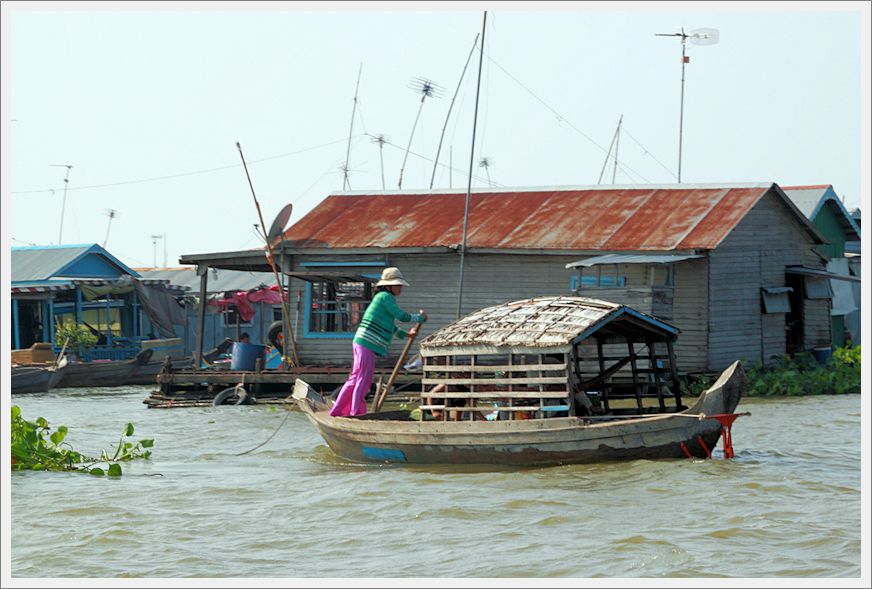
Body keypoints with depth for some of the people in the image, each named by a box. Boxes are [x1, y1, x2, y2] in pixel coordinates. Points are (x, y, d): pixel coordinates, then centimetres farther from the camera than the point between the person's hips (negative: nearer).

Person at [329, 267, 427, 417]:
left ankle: (337, 410, 18)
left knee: (355, 379, 14)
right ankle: (356, 413, 1)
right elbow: (402, 316, -12)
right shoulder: (385, 297, -9)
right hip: (367, 344, -10)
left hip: (361, 343, 10)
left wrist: (405, 334, 37)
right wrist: (421, 317, 3)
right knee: (364, 380, -4)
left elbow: (389, 325, 34)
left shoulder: (383, 298, 21)